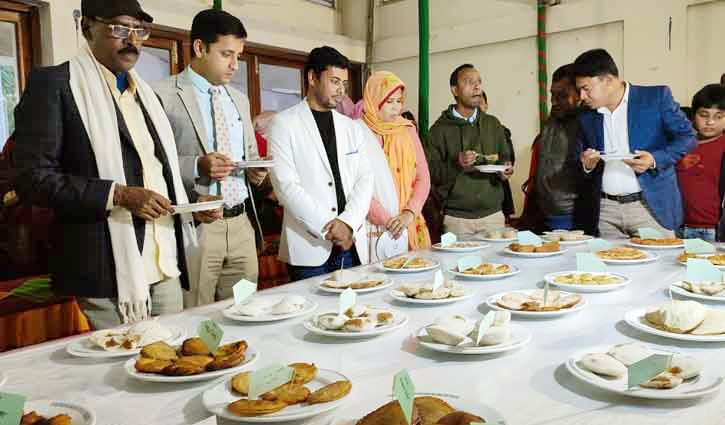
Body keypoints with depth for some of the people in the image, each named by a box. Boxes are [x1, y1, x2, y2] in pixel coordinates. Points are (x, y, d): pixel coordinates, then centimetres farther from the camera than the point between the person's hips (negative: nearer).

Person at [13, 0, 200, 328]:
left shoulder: (144, 92, 17)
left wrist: (193, 203, 6)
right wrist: (119, 195, -19)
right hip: (110, 271, -6)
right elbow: (33, 177, -10)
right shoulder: (53, 84, -4)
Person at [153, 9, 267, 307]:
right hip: (194, 227, -5)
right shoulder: (163, 95, -4)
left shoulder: (239, 99, 17)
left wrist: (255, 170, 4)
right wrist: (197, 167, -19)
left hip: (242, 225, 6)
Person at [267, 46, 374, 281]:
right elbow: (285, 185, -9)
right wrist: (329, 229, -13)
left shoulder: (352, 128, 15)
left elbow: (365, 179, 7)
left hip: (352, 244, 5)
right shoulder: (284, 123, -1)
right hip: (309, 248, -4)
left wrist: (348, 222, -10)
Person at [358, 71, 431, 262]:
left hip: (410, 225, 5)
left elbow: (423, 177, 6)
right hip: (375, 228, -4)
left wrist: (409, 213, -8)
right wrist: (385, 220, -14)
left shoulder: (408, 130, 12)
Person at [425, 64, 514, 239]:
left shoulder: (493, 124, 13)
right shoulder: (440, 128, -1)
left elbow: (506, 157, 20)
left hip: (493, 214, 4)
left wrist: (506, 170, -2)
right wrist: (456, 166, -22)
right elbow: (431, 172, -5)